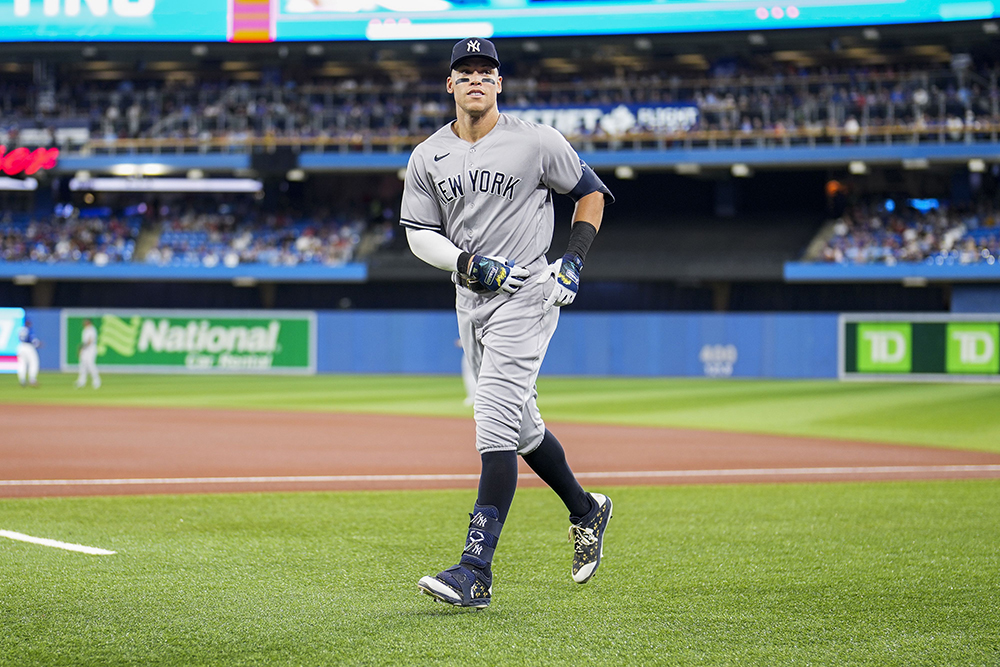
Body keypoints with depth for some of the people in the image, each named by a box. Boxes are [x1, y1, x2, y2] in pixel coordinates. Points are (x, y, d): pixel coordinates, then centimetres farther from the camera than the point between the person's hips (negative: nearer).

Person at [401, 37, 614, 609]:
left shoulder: (536, 142, -6)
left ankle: (476, 571, -24)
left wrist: (575, 259, -5)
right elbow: (419, 233, 5)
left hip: (527, 294, -6)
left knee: (496, 424, -18)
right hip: (471, 299, 6)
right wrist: (467, 262, -13)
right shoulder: (428, 157, 5)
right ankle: (586, 511, 41)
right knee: (520, 424, 17)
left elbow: (591, 190, 6)